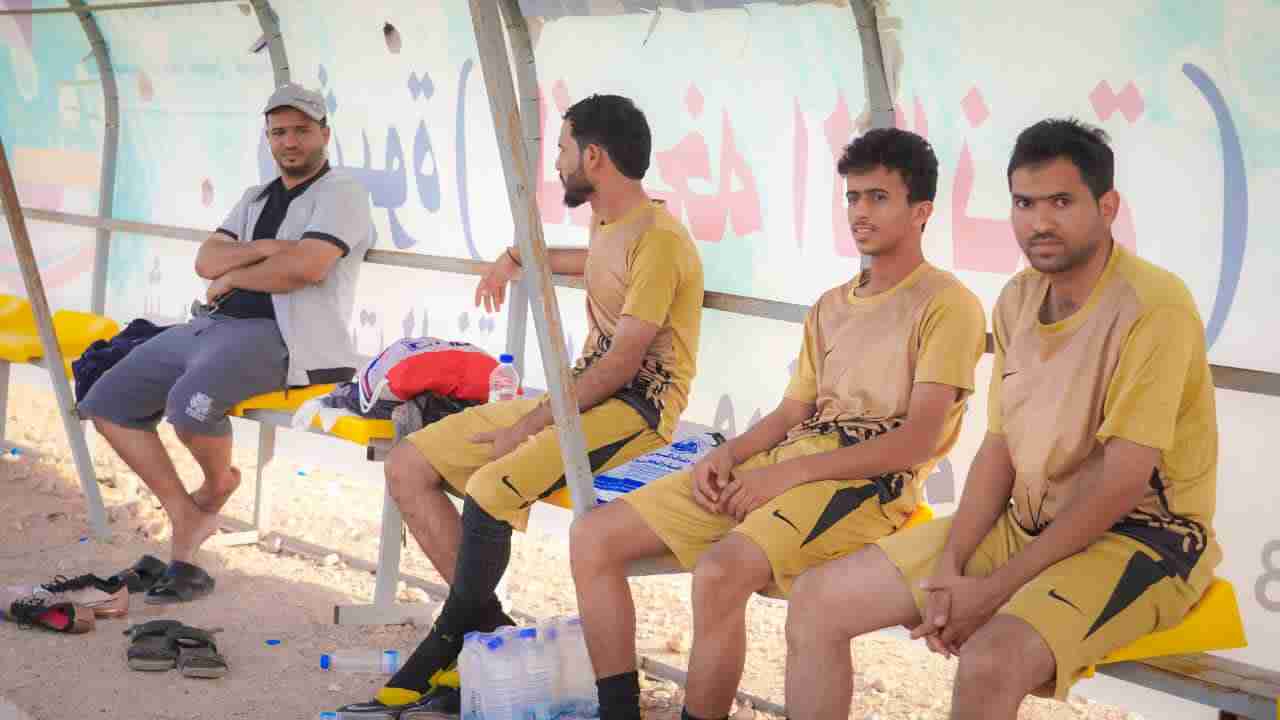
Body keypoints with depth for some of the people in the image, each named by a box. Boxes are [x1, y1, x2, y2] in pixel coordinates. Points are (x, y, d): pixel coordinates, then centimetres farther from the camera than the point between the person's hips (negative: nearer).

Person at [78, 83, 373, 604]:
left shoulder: (340, 194, -1)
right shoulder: (255, 199, 23)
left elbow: (306, 267, -19)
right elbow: (206, 261, 9)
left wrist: (232, 276, -4)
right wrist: (265, 249, -9)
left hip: (278, 337, -9)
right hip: (212, 326, 9)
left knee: (190, 401, -35)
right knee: (106, 404, -1)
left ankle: (219, 483, 0)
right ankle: (188, 522, 1)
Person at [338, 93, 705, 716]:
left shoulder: (658, 239, -16)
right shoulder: (607, 225, 15)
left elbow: (621, 364, -21)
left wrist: (527, 426, -22)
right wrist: (522, 258, 41)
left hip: (637, 407, -10)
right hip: (581, 395, 10)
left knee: (489, 486, -32)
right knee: (407, 465, -2)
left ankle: (441, 653, -12)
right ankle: (488, 628, -7)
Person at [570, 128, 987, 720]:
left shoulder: (947, 305, -2)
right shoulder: (831, 306, 23)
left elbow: (918, 440, -11)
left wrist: (788, 472, -16)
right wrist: (729, 454, -1)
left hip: (870, 482, -8)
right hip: (786, 463, 8)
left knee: (720, 571, -36)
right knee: (594, 537, -7)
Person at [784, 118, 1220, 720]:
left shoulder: (1152, 306, -19)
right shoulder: (1017, 299, 6)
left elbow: (1121, 483, -21)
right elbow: (999, 447, 7)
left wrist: (995, 590, -19)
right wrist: (949, 565, -8)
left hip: (1140, 536, -7)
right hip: (1025, 524, 7)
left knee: (989, 661, -36)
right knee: (817, 601, -3)